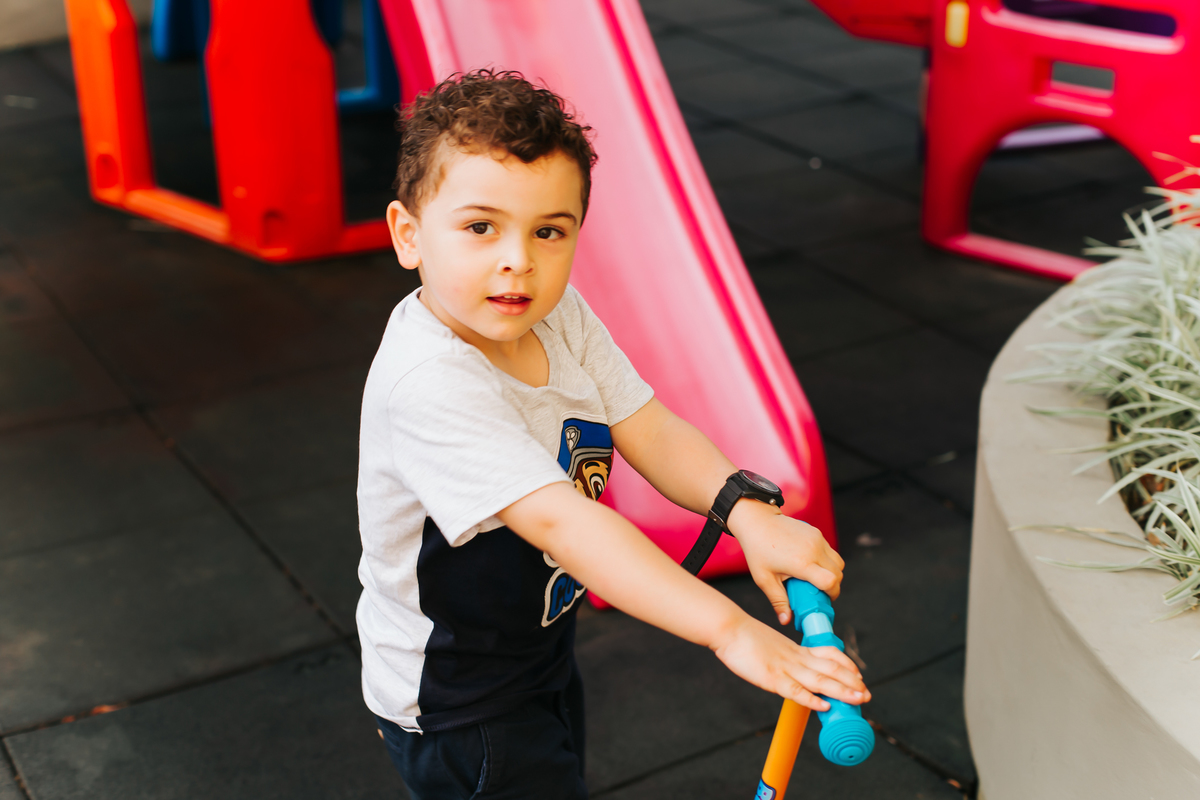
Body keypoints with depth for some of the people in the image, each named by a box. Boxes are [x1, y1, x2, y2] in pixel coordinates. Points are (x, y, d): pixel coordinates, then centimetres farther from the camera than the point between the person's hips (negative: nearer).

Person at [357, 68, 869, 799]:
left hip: (541, 647, 8)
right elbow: (557, 520, -42)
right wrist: (727, 628, -47)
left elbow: (650, 432, -9)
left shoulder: (560, 315, -9)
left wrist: (748, 512, -29)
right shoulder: (427, 383, -35)